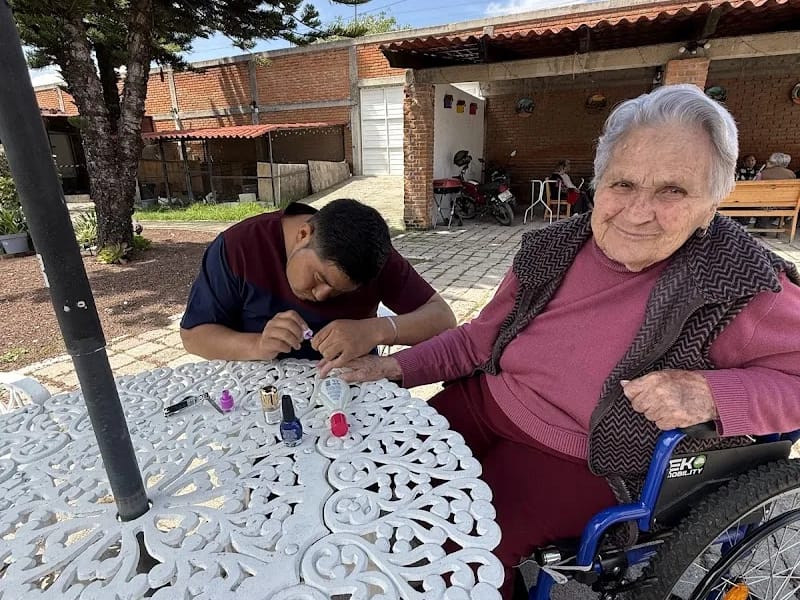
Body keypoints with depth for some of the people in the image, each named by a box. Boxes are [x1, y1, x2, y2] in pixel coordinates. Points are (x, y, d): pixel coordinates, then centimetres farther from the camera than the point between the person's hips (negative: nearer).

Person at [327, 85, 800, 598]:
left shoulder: (740, 287, -21)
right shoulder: (555, 247, -8)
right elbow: (483, 337, 2)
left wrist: (710, 394, -29)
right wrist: (396, 367, -3)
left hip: (581, 464, -4)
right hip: (483, 403, 5)